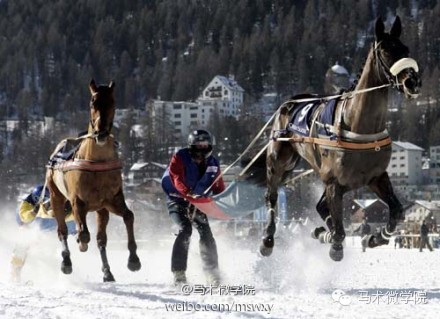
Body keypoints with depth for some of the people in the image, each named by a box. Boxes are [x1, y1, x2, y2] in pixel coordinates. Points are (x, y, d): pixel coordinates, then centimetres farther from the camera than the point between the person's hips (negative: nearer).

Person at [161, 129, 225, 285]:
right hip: (177, 200, -5)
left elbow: (219, 188, 6)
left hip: (197, 203, 5)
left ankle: (212, 274, 1)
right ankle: (178, 272, -24)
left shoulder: (213, 164, 1)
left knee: (206, 233, -8)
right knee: (185, 229, -24)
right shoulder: (180, 158, -14)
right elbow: (177, 179, -28)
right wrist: (189, 194, -46)